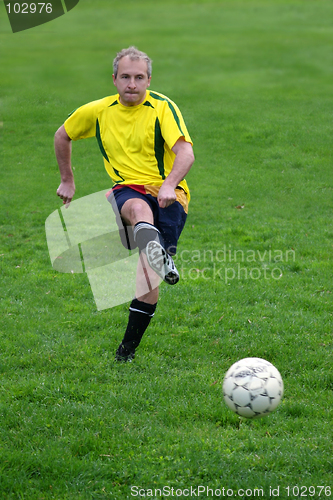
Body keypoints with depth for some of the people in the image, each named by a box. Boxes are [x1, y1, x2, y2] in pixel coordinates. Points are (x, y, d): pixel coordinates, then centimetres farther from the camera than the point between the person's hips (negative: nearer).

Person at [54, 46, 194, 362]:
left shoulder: (162, 107, -4)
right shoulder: (98, 111, 7)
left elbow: (185, 152, -19)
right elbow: (62, 136, 26)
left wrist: (170, 184, -36)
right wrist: (67, 180, 27)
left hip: (167, 195, -1)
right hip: (128, 190, 1)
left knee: (149, 279, -16)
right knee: (138, 208, -39)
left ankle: (128, 347, -3)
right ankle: (159, 256, -72)